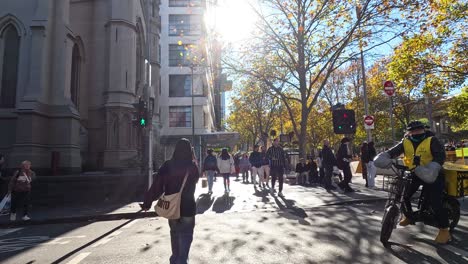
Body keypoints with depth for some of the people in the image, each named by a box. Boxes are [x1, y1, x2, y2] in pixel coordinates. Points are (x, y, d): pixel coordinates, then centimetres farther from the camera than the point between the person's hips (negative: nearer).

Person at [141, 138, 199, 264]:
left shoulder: (167, 165, -8)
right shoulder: (192, 166, -12)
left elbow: (157, 185, -11)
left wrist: (147, 201, -3)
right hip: (187, 208, -4)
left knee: (175, 235, 24)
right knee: (185, 239, 5)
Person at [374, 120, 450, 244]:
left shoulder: (432, 140, -11)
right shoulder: (405, 142, 1)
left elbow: (440, 155, -20)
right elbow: (394, 151, -5)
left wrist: (433, 167, -39)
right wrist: (384, 156, -26)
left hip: (430, 175, -5)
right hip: (413, 173, 5)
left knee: (435, 201, -10)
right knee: (404, 194, 6)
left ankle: (444, 229, 4)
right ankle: (408, 216, 32)